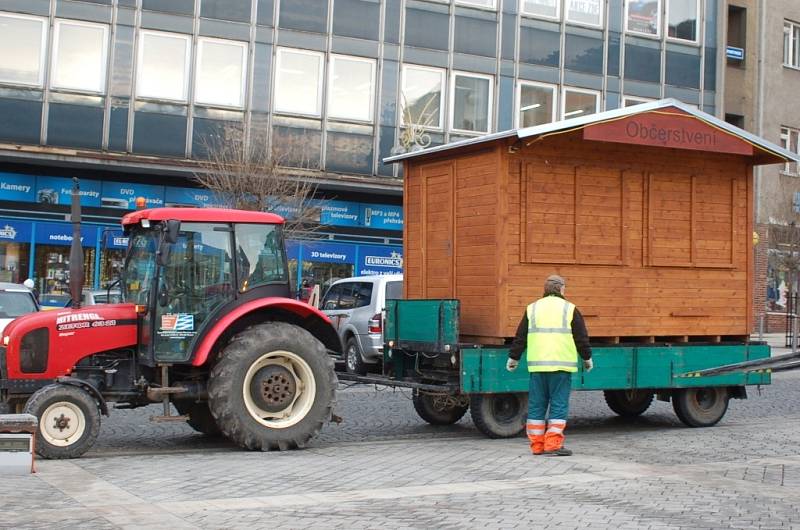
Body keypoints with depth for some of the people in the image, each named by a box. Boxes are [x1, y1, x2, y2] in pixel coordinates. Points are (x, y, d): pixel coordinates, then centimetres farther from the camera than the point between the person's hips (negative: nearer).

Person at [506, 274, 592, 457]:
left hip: (537, 366, 3)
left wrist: (513, 358, 21)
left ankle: (537, 445, 11)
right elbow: (581, 338, 4)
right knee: (559, 406, 0)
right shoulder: (569, 309, 1)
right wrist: (587, 358, 18)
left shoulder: (532, 309, 8)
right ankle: (553, 445, -5)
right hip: (561, 366, -3)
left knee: (536, 405, 9)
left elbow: (520, 337, 10)